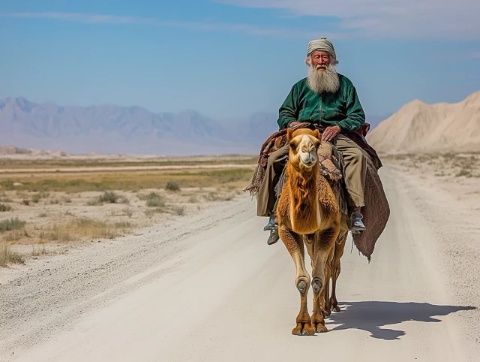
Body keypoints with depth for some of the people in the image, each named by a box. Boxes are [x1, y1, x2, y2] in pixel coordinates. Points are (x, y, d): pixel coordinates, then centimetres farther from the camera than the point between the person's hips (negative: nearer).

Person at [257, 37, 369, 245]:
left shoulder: (344, 84, 16)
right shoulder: (300, 87, 21)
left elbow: (357, 116, 9)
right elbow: (284, 113, 20)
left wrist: (338, 127, -12)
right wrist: (291, 123, -5)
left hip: (335, 135, -2)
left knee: (357, 155, -33)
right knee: (274, 158, -22)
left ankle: (356, 212, -37)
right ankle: (273, 214, -17)